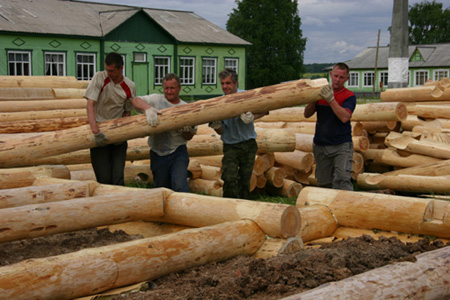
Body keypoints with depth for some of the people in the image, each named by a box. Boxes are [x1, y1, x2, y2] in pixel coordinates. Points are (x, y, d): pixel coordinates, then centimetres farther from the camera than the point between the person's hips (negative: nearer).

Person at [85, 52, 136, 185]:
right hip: (100, 134, -2)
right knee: (104, 178, -9)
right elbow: (90, 105, -13)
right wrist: (96, 131, -25)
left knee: (118, 177, -7)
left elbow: (127, 112, 8)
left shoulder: (130, 87, -2)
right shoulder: (100, 78, -8)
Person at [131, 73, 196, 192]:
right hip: (158, 154, 1)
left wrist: (187, 130, -16)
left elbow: (189, 137, 9)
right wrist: (148, 109, -29)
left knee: (180, 186, -18)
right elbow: (135, 100, -12)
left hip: (178, 152, -1)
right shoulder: (156, 100, 3)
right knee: (161, 189, 13)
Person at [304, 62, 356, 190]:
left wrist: (331, 99, -23)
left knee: (342, 179, -17)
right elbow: (307, 114, 5)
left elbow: (344, 117, -19)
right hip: (321, 146, 4)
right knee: (323, 182, 9)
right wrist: (314, 99, -12)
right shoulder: (322, 92, 9)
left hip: (341, 146, -4)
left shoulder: (349, 96, -3)